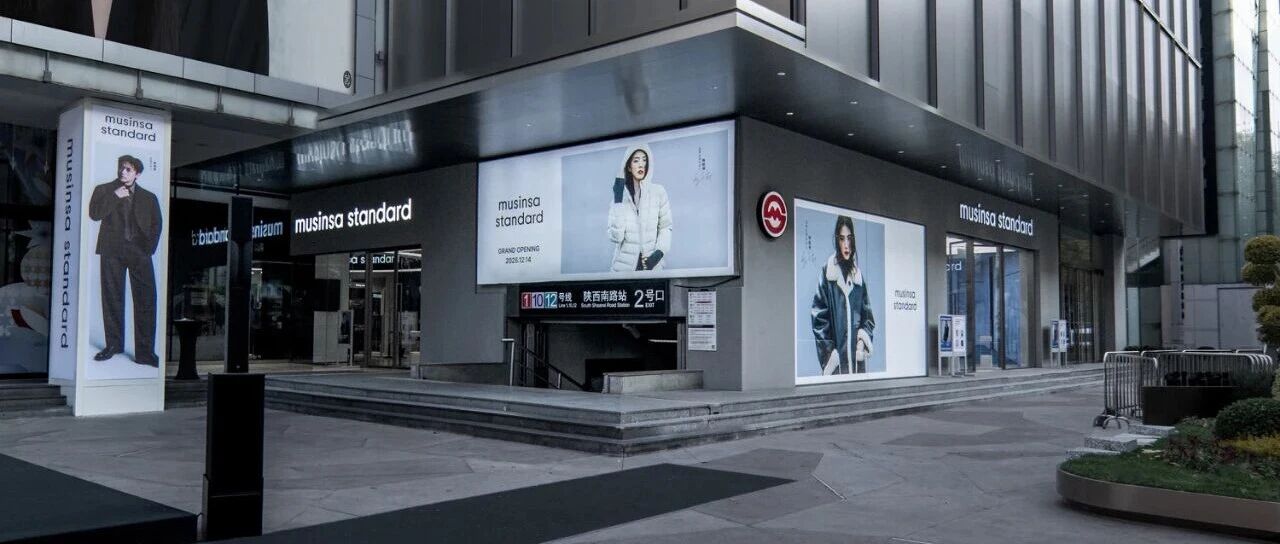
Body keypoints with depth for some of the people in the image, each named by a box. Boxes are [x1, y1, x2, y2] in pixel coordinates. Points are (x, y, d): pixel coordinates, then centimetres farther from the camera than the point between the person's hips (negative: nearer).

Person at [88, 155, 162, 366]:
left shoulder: (149, 197, 16)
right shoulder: (104, 190, 15)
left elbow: (156, 225, 13)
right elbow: (94, 213, 0)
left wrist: (149, 249, 2)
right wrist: (116, 197, -6)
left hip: (139, 252, 0)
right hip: (112, 250, 0)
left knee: (146, 299, -8)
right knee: (112, 297, 1)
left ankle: (145, 351, -8)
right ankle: (113, 344, 14)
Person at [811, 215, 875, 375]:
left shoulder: (858, 276, 12)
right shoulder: (827, 273, -1)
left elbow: (868, 316, 17)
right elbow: (818, 316, -4)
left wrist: (863, 341, -1)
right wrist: (829, 352, -10)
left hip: (856, 356, 4)